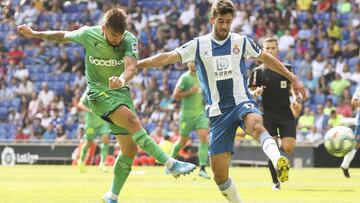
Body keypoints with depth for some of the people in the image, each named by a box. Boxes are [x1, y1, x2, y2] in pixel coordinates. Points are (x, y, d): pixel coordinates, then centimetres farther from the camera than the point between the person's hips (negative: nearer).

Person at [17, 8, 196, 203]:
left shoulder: (129, 40, -14)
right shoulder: (88, 34, -13)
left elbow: (131, 66, -32)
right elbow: (63, 36, 8)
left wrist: (122, 78, -54)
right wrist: (34, 34, 16)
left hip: (121, 91, 3)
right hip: (99, 92, -3)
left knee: (130, 149, 1)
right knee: (132, 119, -30)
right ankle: (170, 164, -35)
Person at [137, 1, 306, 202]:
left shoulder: (242, 42, 5)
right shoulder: (198, 45, 4)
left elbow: (266, 58, 20)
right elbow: (166, 58, 0)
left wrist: (292, 78, 19)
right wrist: (134, 64, -9)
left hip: (242, 102, -2)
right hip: (218, 112, 2)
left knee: (255, 125, -41)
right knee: (219, 175, -4)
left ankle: (279, 162, -63)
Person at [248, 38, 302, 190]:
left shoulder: (287, 68, 7)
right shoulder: (258, 72, 4)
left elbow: (293, 87, 14)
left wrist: (295, 99, -7)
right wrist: (256, 93, -18)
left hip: (286, 113, 1)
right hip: (268, 114, -1)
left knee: (288, 148, -12)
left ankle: (282, 144, 26)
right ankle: (275, 182, 6)